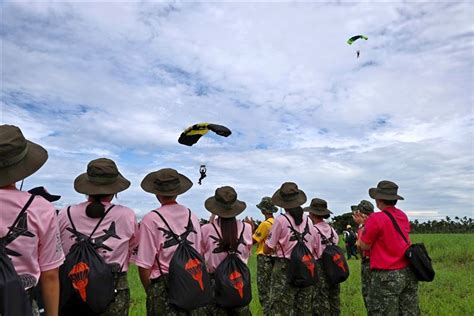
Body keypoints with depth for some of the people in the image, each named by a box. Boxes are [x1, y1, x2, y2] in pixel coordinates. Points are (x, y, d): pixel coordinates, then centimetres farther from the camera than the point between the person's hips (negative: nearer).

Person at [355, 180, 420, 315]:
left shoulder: (376, 218, -16)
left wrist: (364, 225, 5)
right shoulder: (403, 215, 6)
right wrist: (368, 222, 15)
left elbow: (364, 246, -7)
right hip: (409, 273, 8)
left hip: (387, 276, -7)